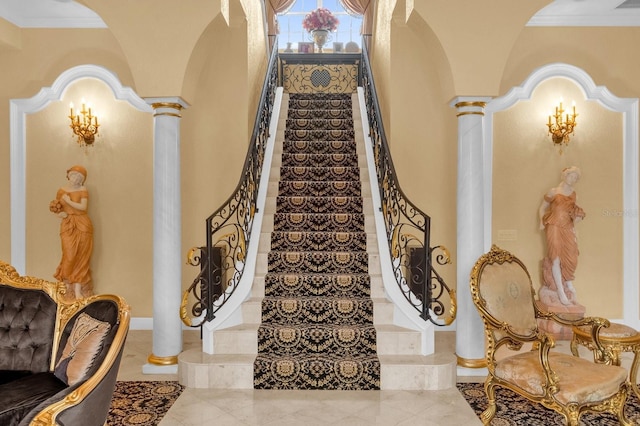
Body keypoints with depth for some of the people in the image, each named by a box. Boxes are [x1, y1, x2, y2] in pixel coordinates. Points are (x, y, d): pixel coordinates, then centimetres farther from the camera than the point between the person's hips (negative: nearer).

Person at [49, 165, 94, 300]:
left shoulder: (83, 190, 0)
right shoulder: (61, 191, 9)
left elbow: (83, 207, -12)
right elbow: (55, 208, 14)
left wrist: (69, 201, -11)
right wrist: (59, 213, -6)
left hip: (82, 225, -2)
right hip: (67, 226, 2)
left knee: (81, 257, 0)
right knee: (69, 257, -5)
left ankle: (78, 290, 4)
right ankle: (69, 288, 8)